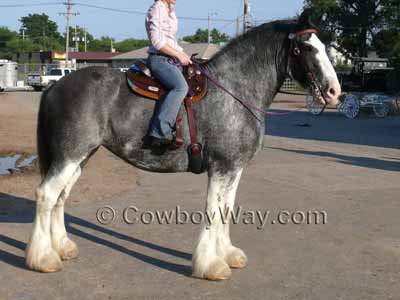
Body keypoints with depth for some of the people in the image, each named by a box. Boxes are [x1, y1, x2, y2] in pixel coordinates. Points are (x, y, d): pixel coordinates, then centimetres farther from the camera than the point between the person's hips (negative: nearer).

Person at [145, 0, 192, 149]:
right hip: (159, 59, -10)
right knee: (181, 86, -32)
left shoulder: (170, 12, 21)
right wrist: (179, 55, -13)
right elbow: (157, 41, -16)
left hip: (171, 59, 10)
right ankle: (160, 132, -34)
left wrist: (183, 55, 13)